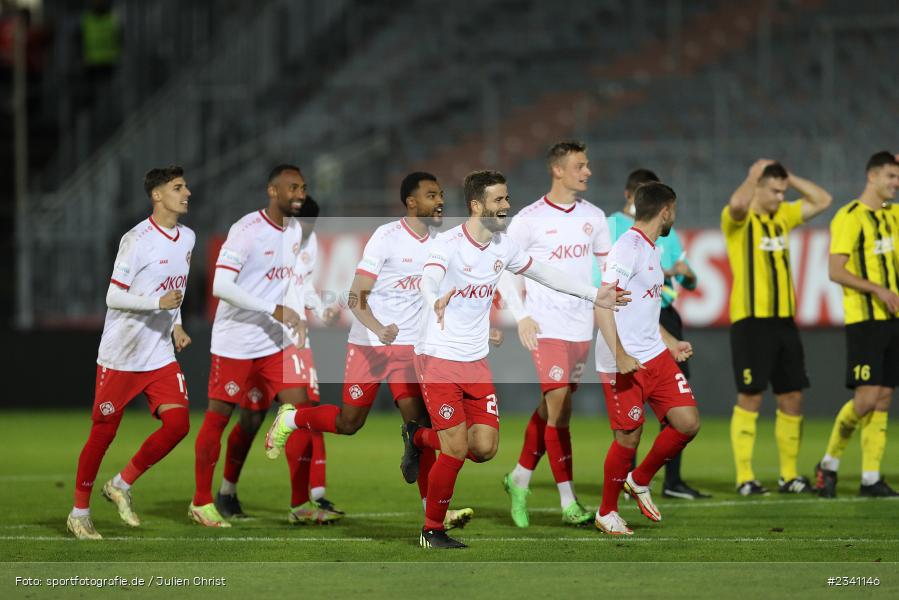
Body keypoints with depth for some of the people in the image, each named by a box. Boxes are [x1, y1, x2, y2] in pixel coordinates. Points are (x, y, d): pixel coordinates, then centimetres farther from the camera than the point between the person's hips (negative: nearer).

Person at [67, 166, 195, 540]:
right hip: (120, 356, -6)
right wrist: (158, 303, -26)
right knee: (103, 433, 1)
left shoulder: (187, 238, 8)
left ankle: (122, 485, 10)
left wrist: (175, 324, 8)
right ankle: (79, 512, 16)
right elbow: (114, 297, -16)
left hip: (161, 356, 6)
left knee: (178, 423, -10)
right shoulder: (137, 240, -16)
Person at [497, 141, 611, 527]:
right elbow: (504, 268, 0)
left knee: (550, 408, 10)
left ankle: (519, 480, 28)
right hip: (546, 328, -5)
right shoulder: (530, 219, -5)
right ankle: (568, 503, -11)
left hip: (582, 328, 5)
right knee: (560, 409, -12)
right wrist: (521, 316, -8)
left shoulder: (594, 217, 9)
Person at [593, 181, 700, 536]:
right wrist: (619, 354, -27)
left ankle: (639, 481, 20)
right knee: (629, 437, -3)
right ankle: (606, 513, 15)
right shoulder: (629, 247, -14)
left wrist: (671, 344, 31)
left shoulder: (652, 250, 17)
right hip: (624, 364, -9)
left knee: (688, 423, -1)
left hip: (655, 356, 9)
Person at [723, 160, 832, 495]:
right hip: (750, 320, -7)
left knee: (792, 397, 7)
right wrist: (754, 175, -13)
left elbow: (822, 200, 20)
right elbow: (737, 203, -30)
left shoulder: (783, 216, 14)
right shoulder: (739, 220, -6)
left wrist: (788, 177, 10)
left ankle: (789, 476, 15)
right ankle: (745, 478, -3)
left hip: (784, 319, 7)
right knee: (750, 398, -6)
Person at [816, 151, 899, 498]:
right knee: (866, 398, -12)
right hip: (864, 320, -7)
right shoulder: (850, 217, -8)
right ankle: (829, 463, 7)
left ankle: (871, 478, 5)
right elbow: (836, 272, -13)